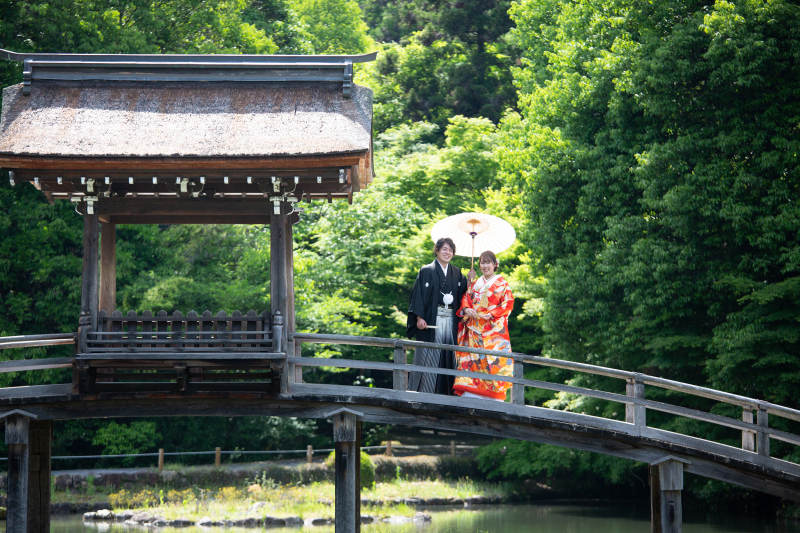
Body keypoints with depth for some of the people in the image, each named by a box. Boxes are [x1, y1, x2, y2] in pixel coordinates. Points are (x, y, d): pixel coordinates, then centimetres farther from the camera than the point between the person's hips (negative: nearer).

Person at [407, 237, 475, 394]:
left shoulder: (456, 273, 16)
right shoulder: (426, 271, 4)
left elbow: (462, 294, 8)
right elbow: (418, 294, -3)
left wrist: (469, 280, -6)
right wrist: (419, 317, -13)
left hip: (450, 321, 4)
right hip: (431, 321, -4)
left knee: (447, 359, 1)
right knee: (428, 357, -6)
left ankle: (443, 394, 4)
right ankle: (422, 395, -3)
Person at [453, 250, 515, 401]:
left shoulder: (502, 284, 4)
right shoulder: (475, 284, 17)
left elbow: (508, 305, -2)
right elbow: (465, 299, 16)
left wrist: (491, 315, -15)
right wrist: (466, 309, -6)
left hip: (494, 329, -4)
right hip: (475, 330, 4)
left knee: (493, 360, -10)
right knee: (473, 359, -4)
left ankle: (494, 398, -8)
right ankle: (471, 396, -4)